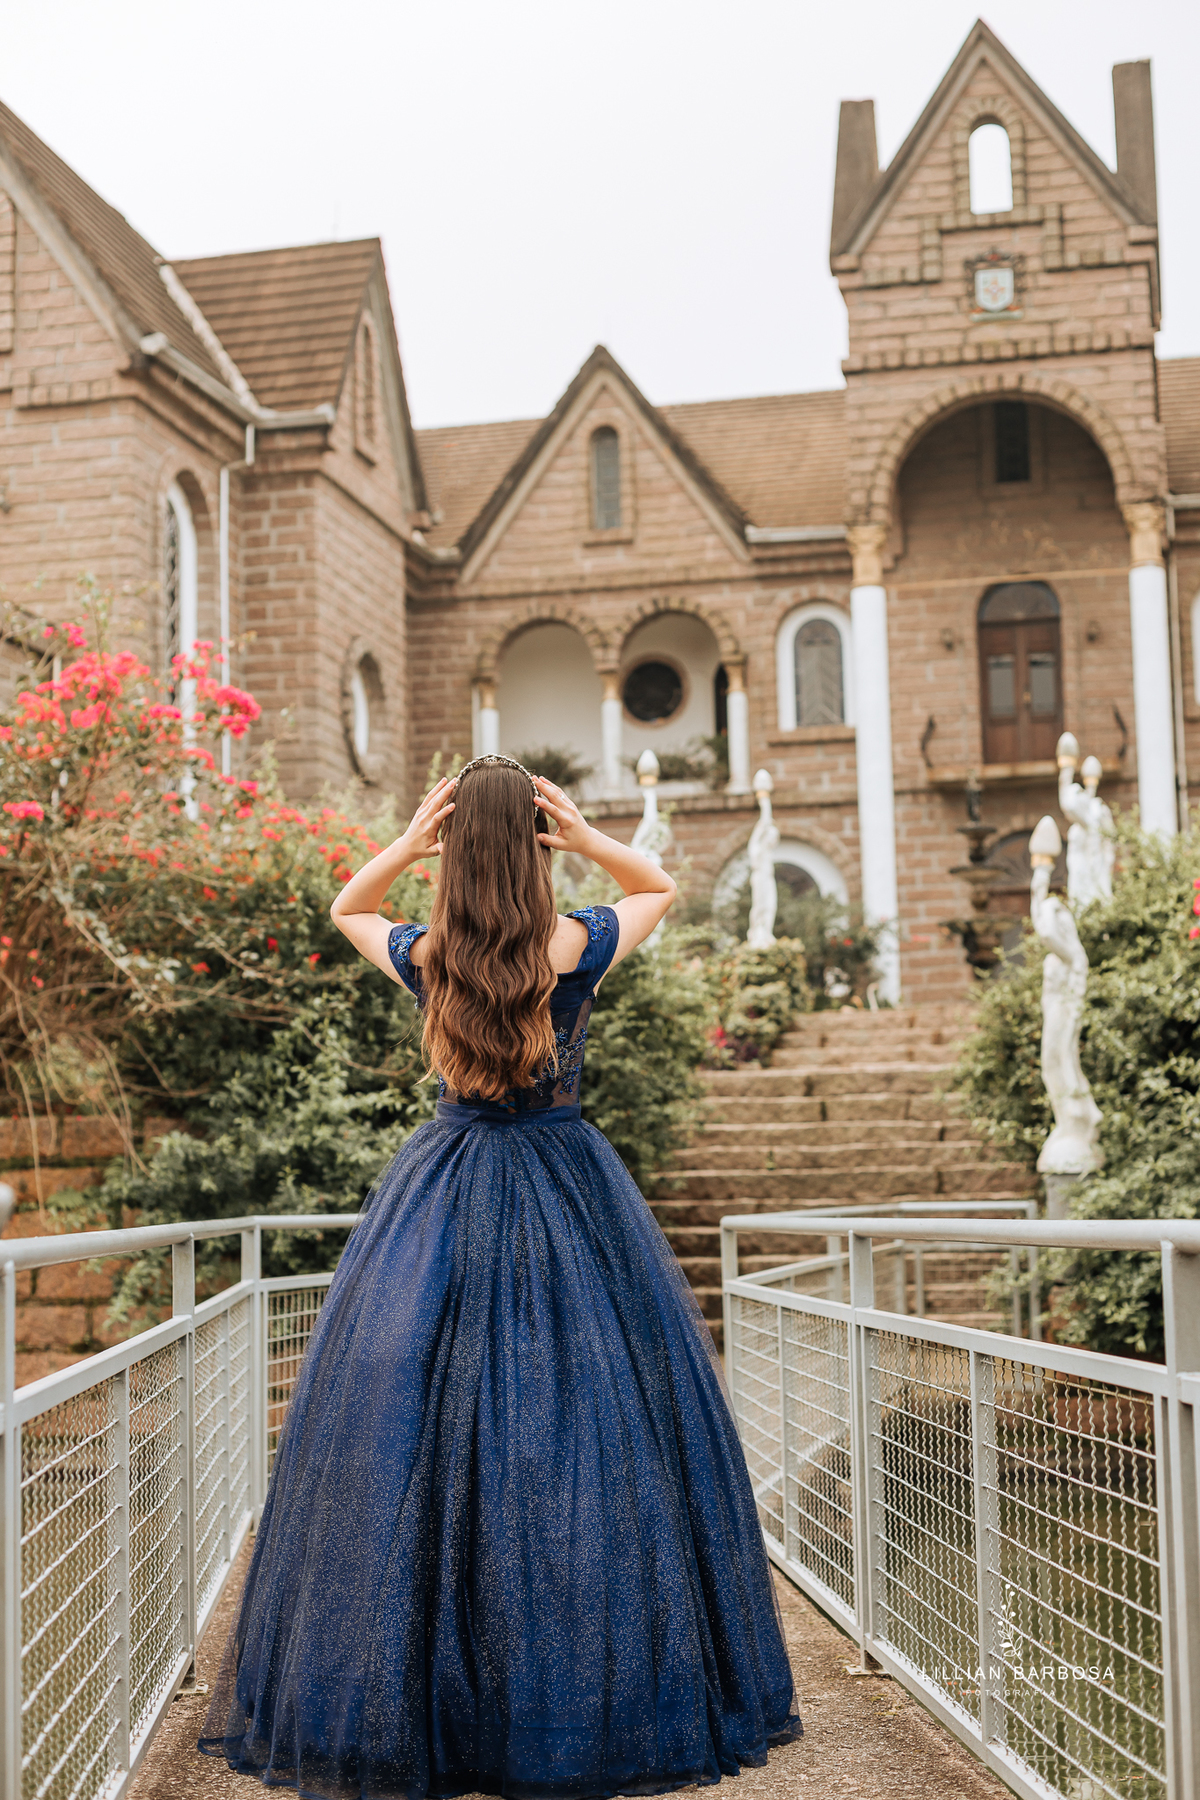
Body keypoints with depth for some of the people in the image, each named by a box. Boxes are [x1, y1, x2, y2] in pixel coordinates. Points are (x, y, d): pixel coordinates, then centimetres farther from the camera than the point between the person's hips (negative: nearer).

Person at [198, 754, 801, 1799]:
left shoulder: (423, 958, -4)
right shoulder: (581, 947, -9)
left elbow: (347, 910, 19)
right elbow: (662, 889, 12)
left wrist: (405, 845, 2)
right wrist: (588, 838, -3)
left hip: (446, 1195, 1)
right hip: (566, 1188, -1)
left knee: (412, 1427, 6)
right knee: (584, 1416, 5)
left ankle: (414, 1707, 11)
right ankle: (599, 1699, 10)